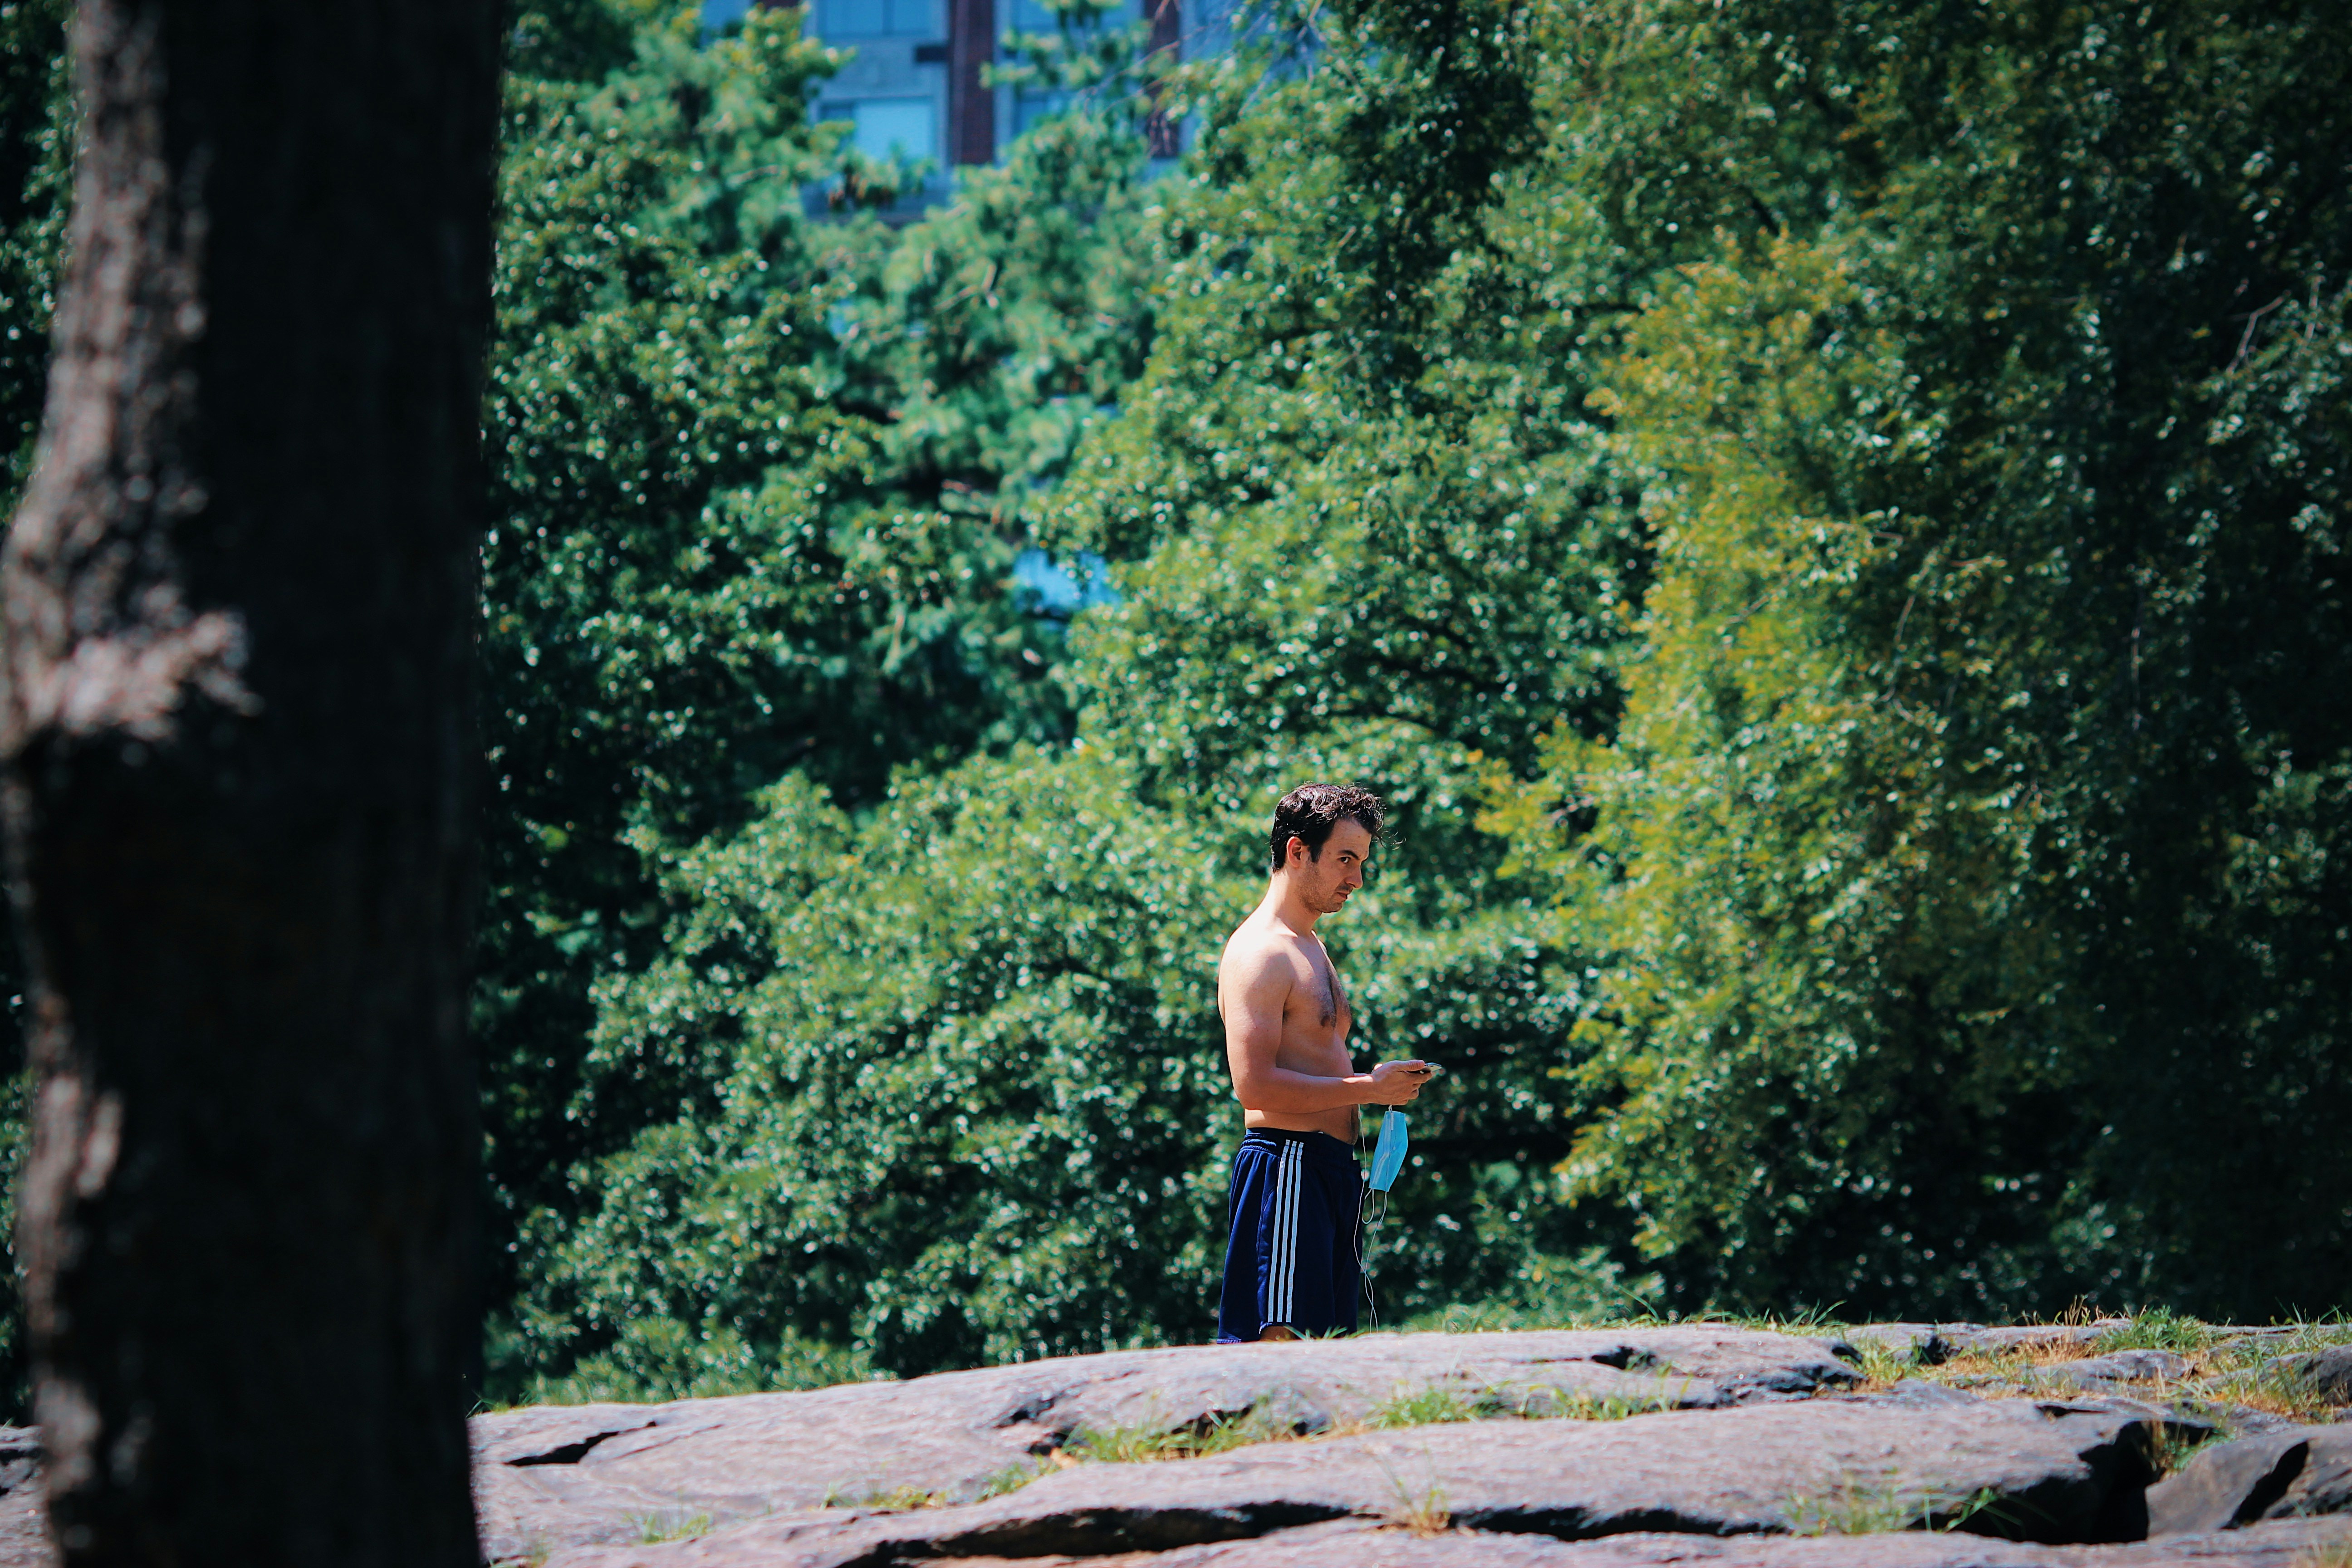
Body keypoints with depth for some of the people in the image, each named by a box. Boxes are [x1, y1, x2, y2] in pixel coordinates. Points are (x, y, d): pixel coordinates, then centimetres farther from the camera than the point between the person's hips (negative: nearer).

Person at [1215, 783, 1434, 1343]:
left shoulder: (1309, 946, 23)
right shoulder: (1259, 954, -11)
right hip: (1285, 1165, -10)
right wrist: (1368, 1089, -16)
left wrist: (1382, 1085, 16)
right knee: (1278, 1340, -15)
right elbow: (1254, 1085, -20)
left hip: (1329, 1170, 10)